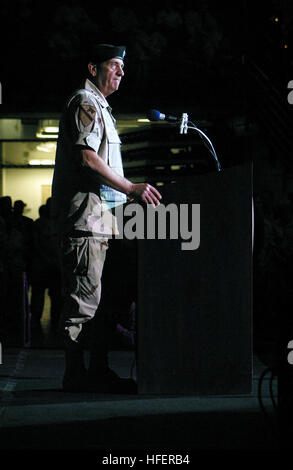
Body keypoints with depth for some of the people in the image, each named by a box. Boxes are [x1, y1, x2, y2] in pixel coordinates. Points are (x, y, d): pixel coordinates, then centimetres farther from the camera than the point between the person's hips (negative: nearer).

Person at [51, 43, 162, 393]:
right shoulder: (85, 103, -6)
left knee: (98, 298, 9)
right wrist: (130, 188, -19)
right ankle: (76, 374, -8)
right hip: (84, 215, -11)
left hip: (100, 217, 11)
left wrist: (131, 193, 25)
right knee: (84, 297, -10)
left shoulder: (99, 107, 27)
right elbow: (87, 157, -18)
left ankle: (98, 371, 12)